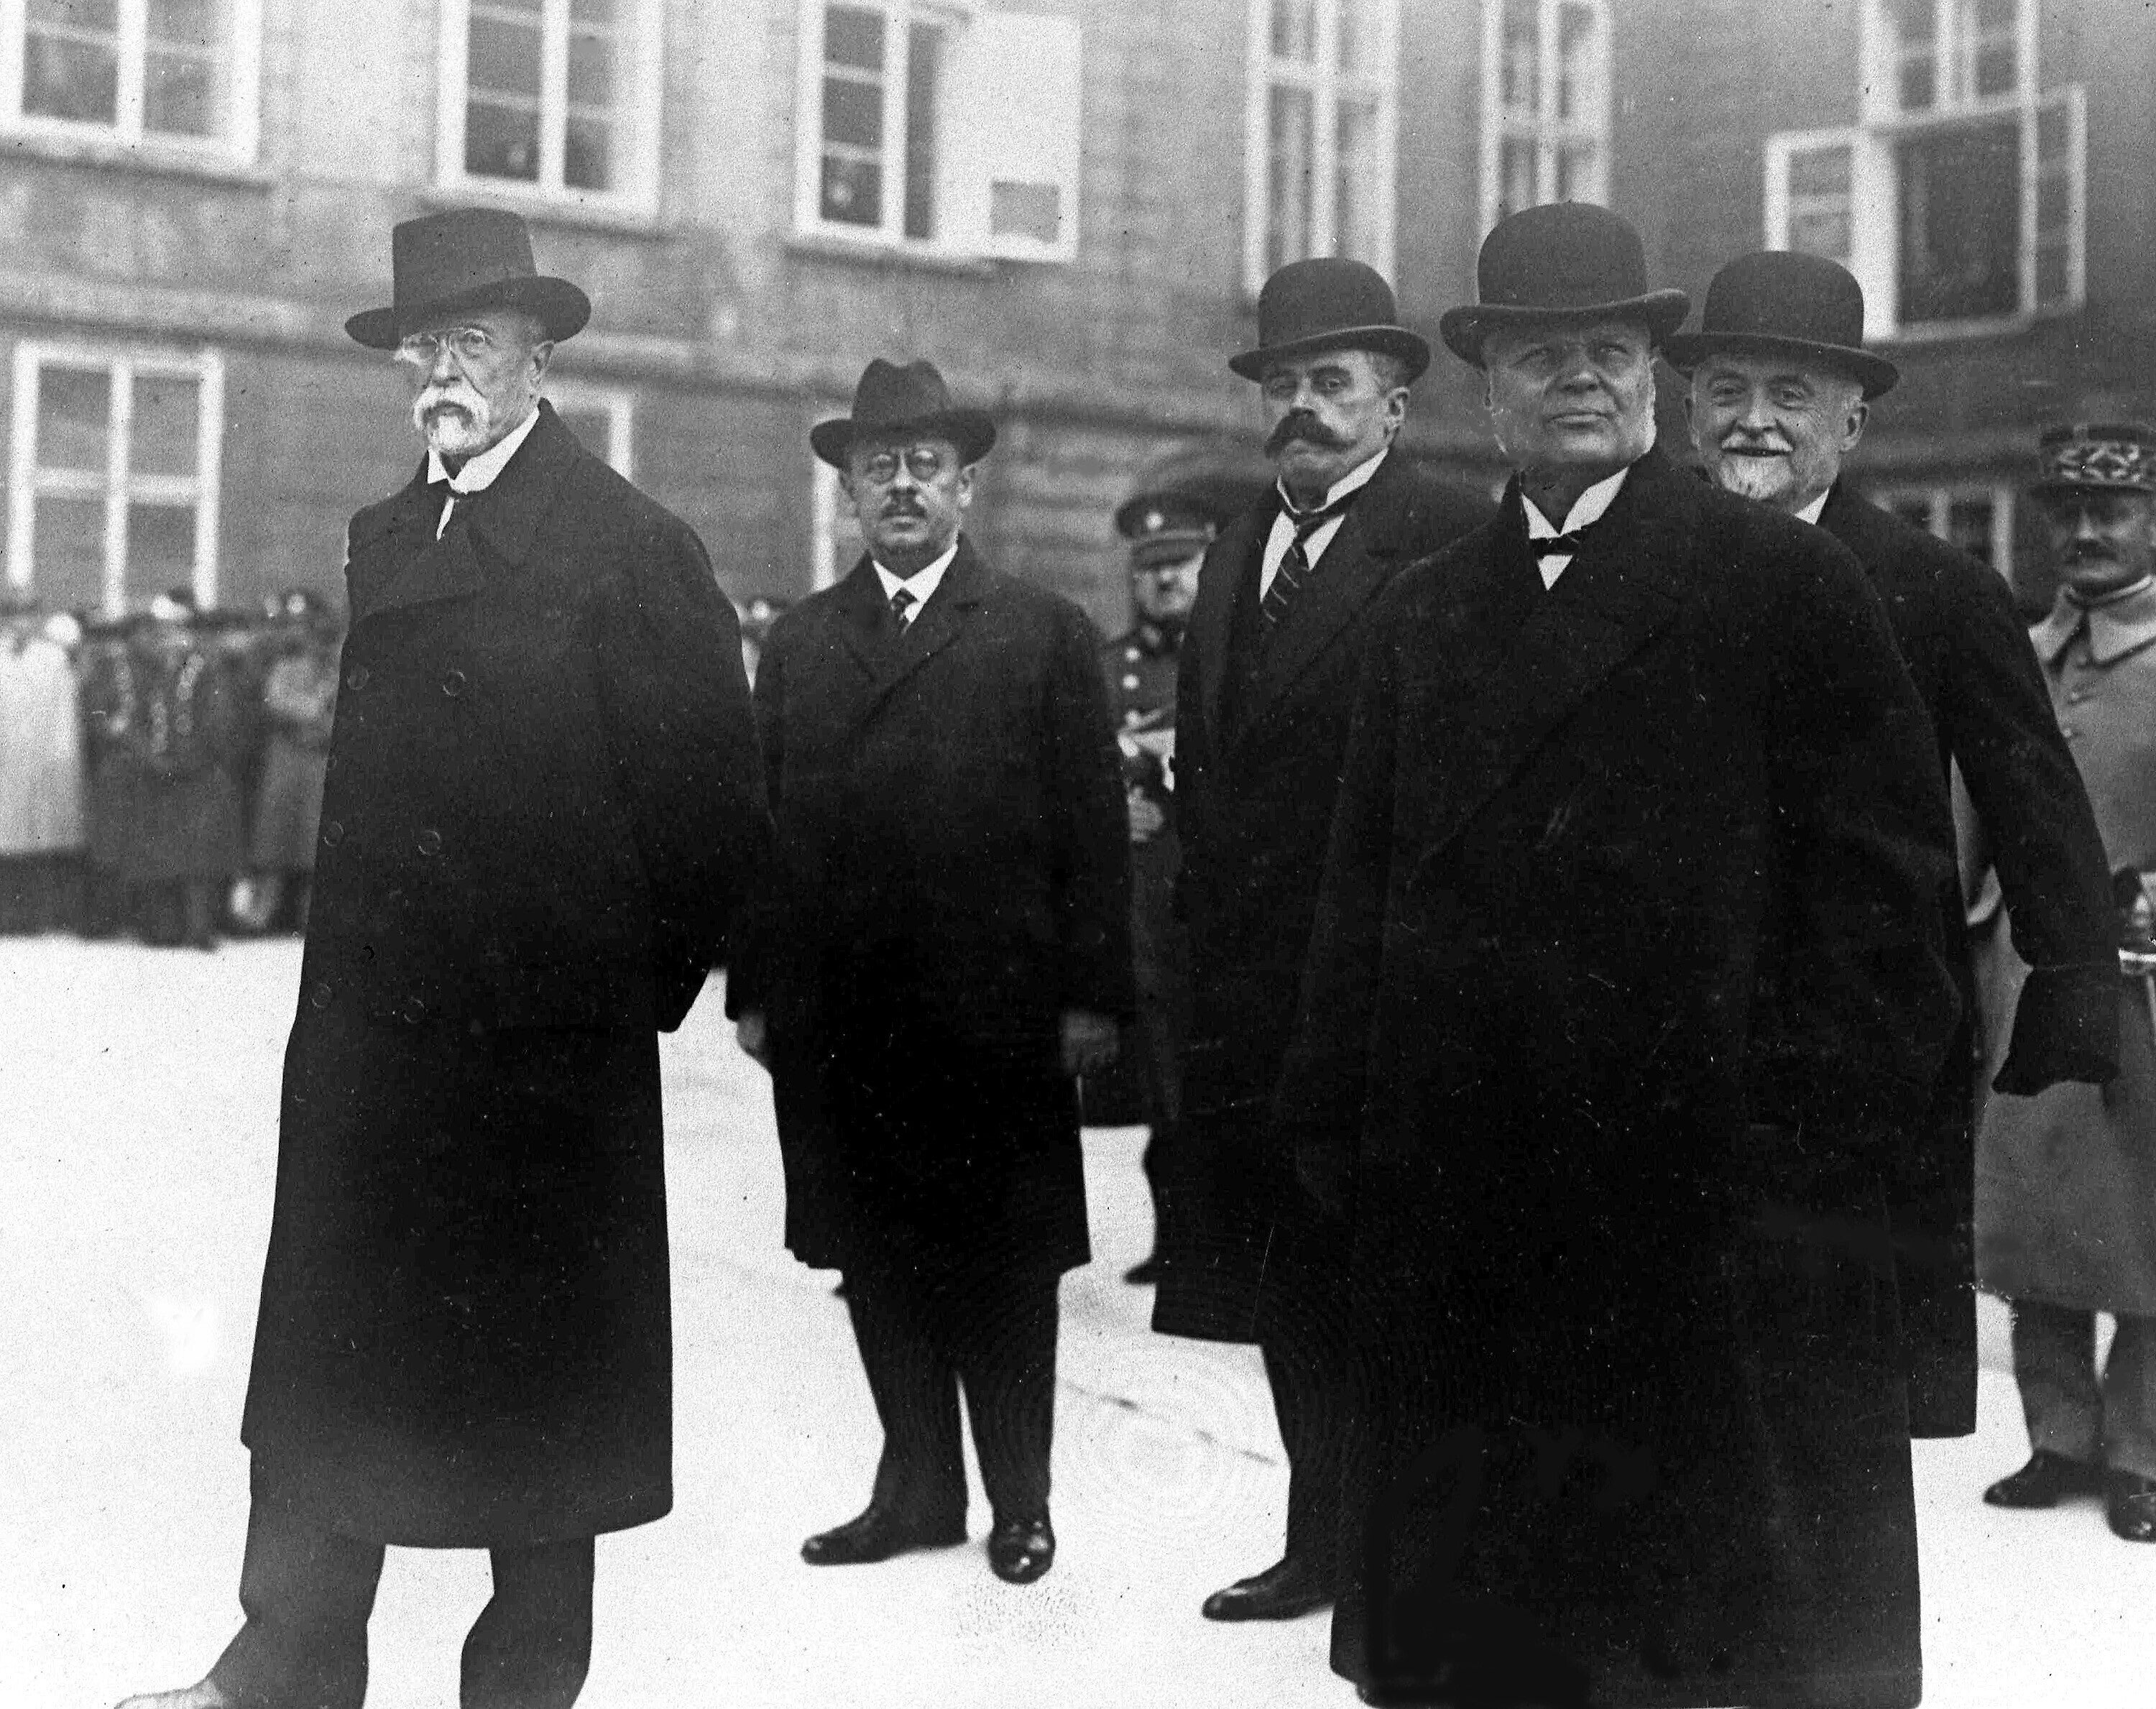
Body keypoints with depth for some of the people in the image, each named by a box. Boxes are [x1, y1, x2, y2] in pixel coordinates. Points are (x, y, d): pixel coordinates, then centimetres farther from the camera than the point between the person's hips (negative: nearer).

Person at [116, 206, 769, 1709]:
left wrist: (640, 980, -3)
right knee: (322, 1360, 10)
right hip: (366, 1026, 7)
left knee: (534, 1369, 5)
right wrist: (363, 963, 13)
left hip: (542, 1043, -6)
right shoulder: (386, 539, 13)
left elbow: (716, 799, -9)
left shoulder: (627, 545, -9)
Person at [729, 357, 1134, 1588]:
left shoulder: (1047, 633, 3)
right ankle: (918, 1489, 22)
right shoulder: (798, 642, 13)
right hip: (836, 1020, 3)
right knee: (879, 1264, 9)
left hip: (996, 1014, -3)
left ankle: (1021, 1499, 19)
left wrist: (1093, 994, -7)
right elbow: (762, 825, 10)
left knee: (1002, 1266, 5)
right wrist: (756, 990, 4)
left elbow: (1094, 826, -2)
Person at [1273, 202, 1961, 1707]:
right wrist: (1339, 1124, 6)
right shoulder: (1425, 614, 15)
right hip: (1456, 1216, 4)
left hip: (1705, 1223, -4)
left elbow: (1887, 880, -4)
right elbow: (1366, 893, 14)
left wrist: (1821, 1154, -10)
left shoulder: (1788, 584, 0)